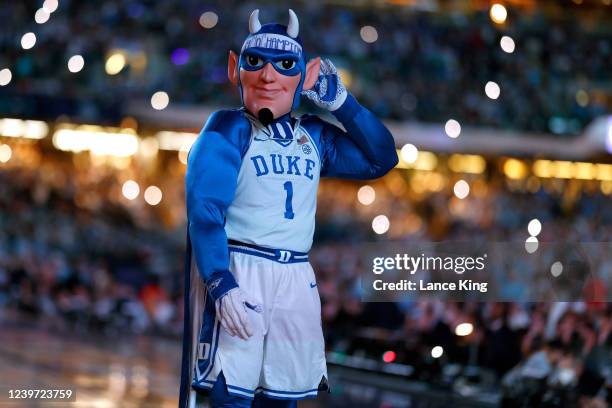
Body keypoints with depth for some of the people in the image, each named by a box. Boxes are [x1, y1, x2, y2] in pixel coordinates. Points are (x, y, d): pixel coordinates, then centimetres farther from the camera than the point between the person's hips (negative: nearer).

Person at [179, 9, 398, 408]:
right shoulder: (228, 129, -4)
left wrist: (340, 101, 8)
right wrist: (221, 284, -24)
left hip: (297, 280, 6)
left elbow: (381, 159, 16)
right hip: (235, 271, -6)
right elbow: (203, 210, -12)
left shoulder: (314, 136, 13)